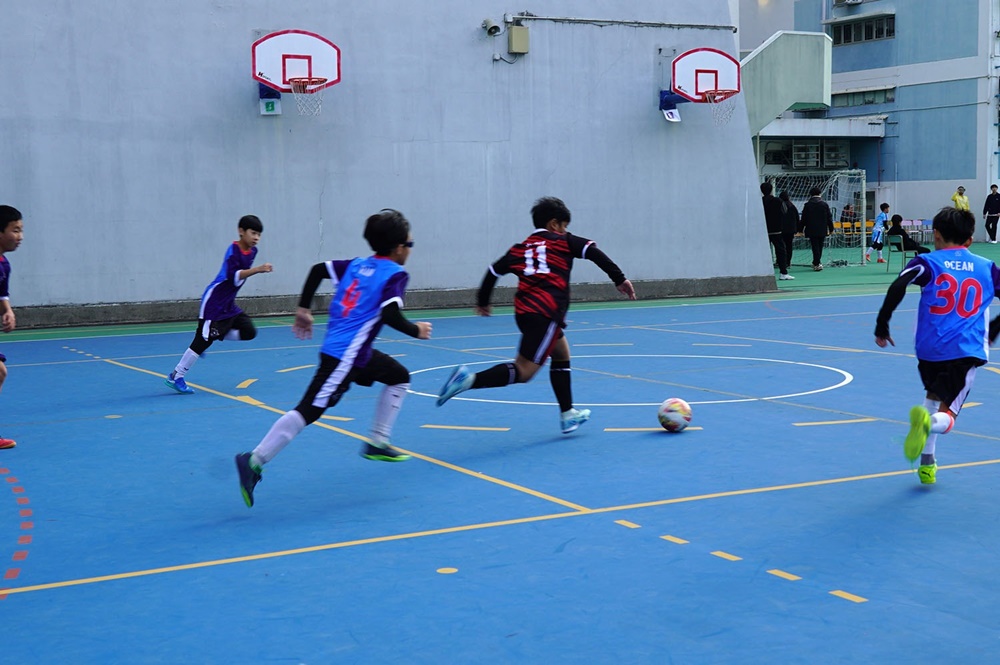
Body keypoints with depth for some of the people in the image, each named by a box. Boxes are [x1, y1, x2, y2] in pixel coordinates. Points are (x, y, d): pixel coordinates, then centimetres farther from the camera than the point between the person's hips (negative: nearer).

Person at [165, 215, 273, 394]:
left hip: (229, 304, 9)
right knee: (202, 341, -7)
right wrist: (257, 269, -40)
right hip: (214, 303, -8)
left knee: (249, 332, 2)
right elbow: (234, 276, -32)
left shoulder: (252, 251, 6)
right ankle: (175, 377, 2)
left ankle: (211, 336, 11)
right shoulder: (233, 250, -19)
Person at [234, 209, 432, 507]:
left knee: (399, 377, 24)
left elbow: (318, 269, 11)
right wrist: (417, 331, -6)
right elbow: (390, 314, -22)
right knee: (309, 411, -12)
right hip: (345, 356, -9)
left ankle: (377, 443, 25)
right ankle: (254, 461, -14)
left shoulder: (357, 264, 13)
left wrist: (303, 309, 15)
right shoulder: (396, 274, -9)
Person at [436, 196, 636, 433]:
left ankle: (568, 415, 29)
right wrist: (619, 279, -1)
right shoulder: (563, 241, 8)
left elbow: (494, 271, 17)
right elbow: (594, 252, -3)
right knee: (522, 372, -10)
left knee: (562, 354, 25)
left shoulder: (521, 248, 20)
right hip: (545, 314, -7)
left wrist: (482, 302, 29)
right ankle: (470, 380, -25)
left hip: (524, 312, 7)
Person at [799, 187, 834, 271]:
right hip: (822, 230, 2)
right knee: (820, 246, 13)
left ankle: (817, 263, -9)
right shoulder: (824, 204, -1)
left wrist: (801, 229, 8)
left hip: (812, 230, -2)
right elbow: (829, 217, 2)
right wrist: (831, 228, 10)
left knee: (815, 246, -2)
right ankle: (817, 263, 23)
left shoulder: (807, 205, -5)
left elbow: (804, 218, -1)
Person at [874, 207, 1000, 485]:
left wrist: (882, 323, -8)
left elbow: (898, 286, -14)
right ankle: (929, 423, -36)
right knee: (945, 418, 1)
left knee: (934, 397, 29)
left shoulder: (927, 263, 4)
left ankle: (927, 461, 21)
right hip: (967, 350, -1)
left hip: (929, 348, 1)